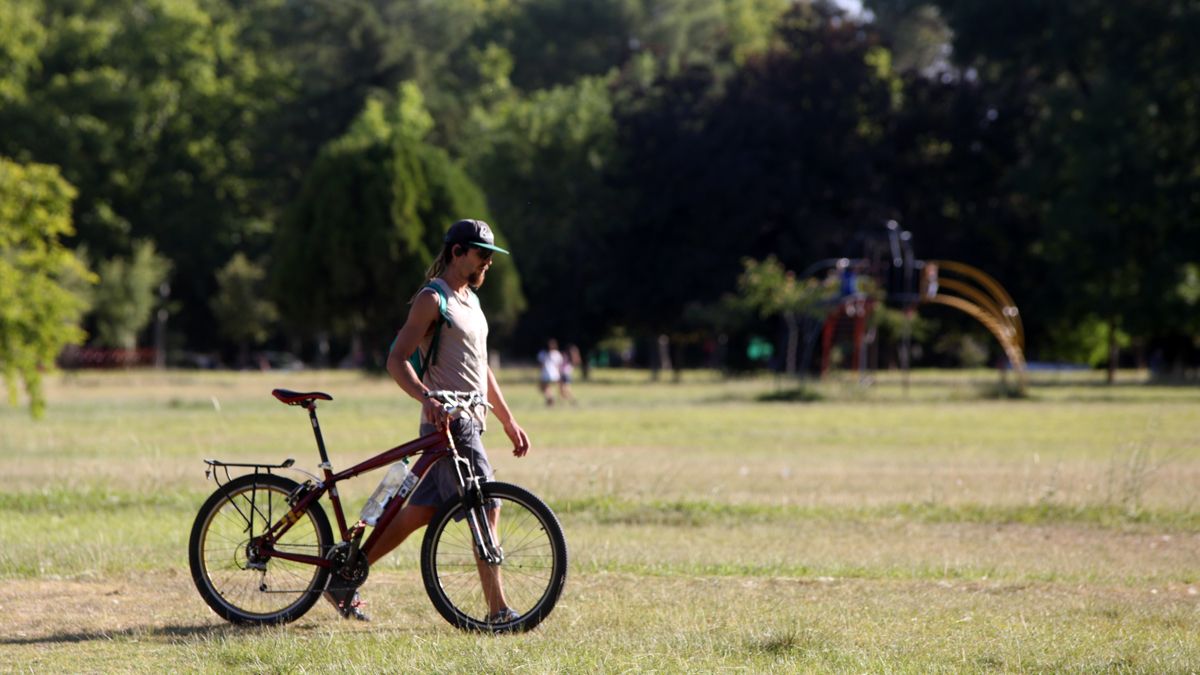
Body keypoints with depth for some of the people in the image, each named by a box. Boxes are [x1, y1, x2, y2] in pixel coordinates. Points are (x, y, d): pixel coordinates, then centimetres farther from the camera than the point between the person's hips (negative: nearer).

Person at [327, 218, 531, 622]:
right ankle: (498, 611, -7)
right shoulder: (432, 299, -10)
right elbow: (396, 360, -17)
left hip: (469, 422, 9)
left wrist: (507, 420, 23)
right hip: (447, 424, -9)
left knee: (419, 513, 11)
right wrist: (426, 399, -33)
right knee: (487, 511, -11)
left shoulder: (470, 300, 20)